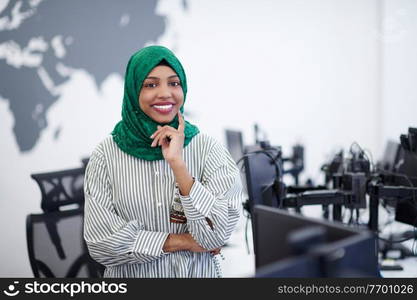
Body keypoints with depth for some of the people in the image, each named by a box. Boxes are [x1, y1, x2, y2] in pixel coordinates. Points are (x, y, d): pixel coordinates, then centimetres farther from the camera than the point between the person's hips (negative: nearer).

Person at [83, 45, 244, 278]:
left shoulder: (208, 148, -12)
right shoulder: (106, 154, -12)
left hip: (197, 273, 0)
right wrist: (184, 242, -16)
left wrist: (177, 162, -26)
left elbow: (216, 236, -19)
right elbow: (101, 241, -15)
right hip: (131, 274, 0)